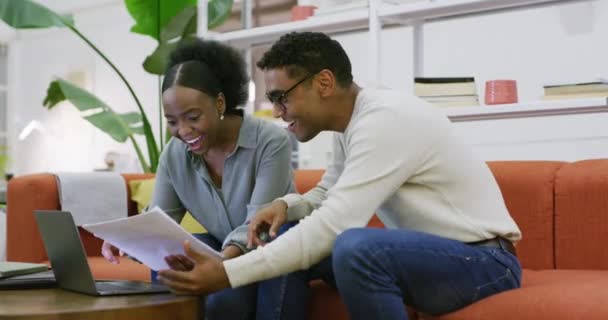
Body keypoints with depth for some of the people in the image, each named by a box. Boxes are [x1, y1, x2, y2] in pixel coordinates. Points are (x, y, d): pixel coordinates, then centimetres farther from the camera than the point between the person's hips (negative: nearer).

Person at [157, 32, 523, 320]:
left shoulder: (385, 119, -23)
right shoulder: (351, 123, 5)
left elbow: (334, 225, -29)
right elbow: (328, 196, 17)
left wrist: (227, 273, -29)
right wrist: (287, 204, -6)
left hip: (486, 260, -9)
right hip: (429, 253, 9)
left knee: (355, 247, -36)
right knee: (289, 243, 4)